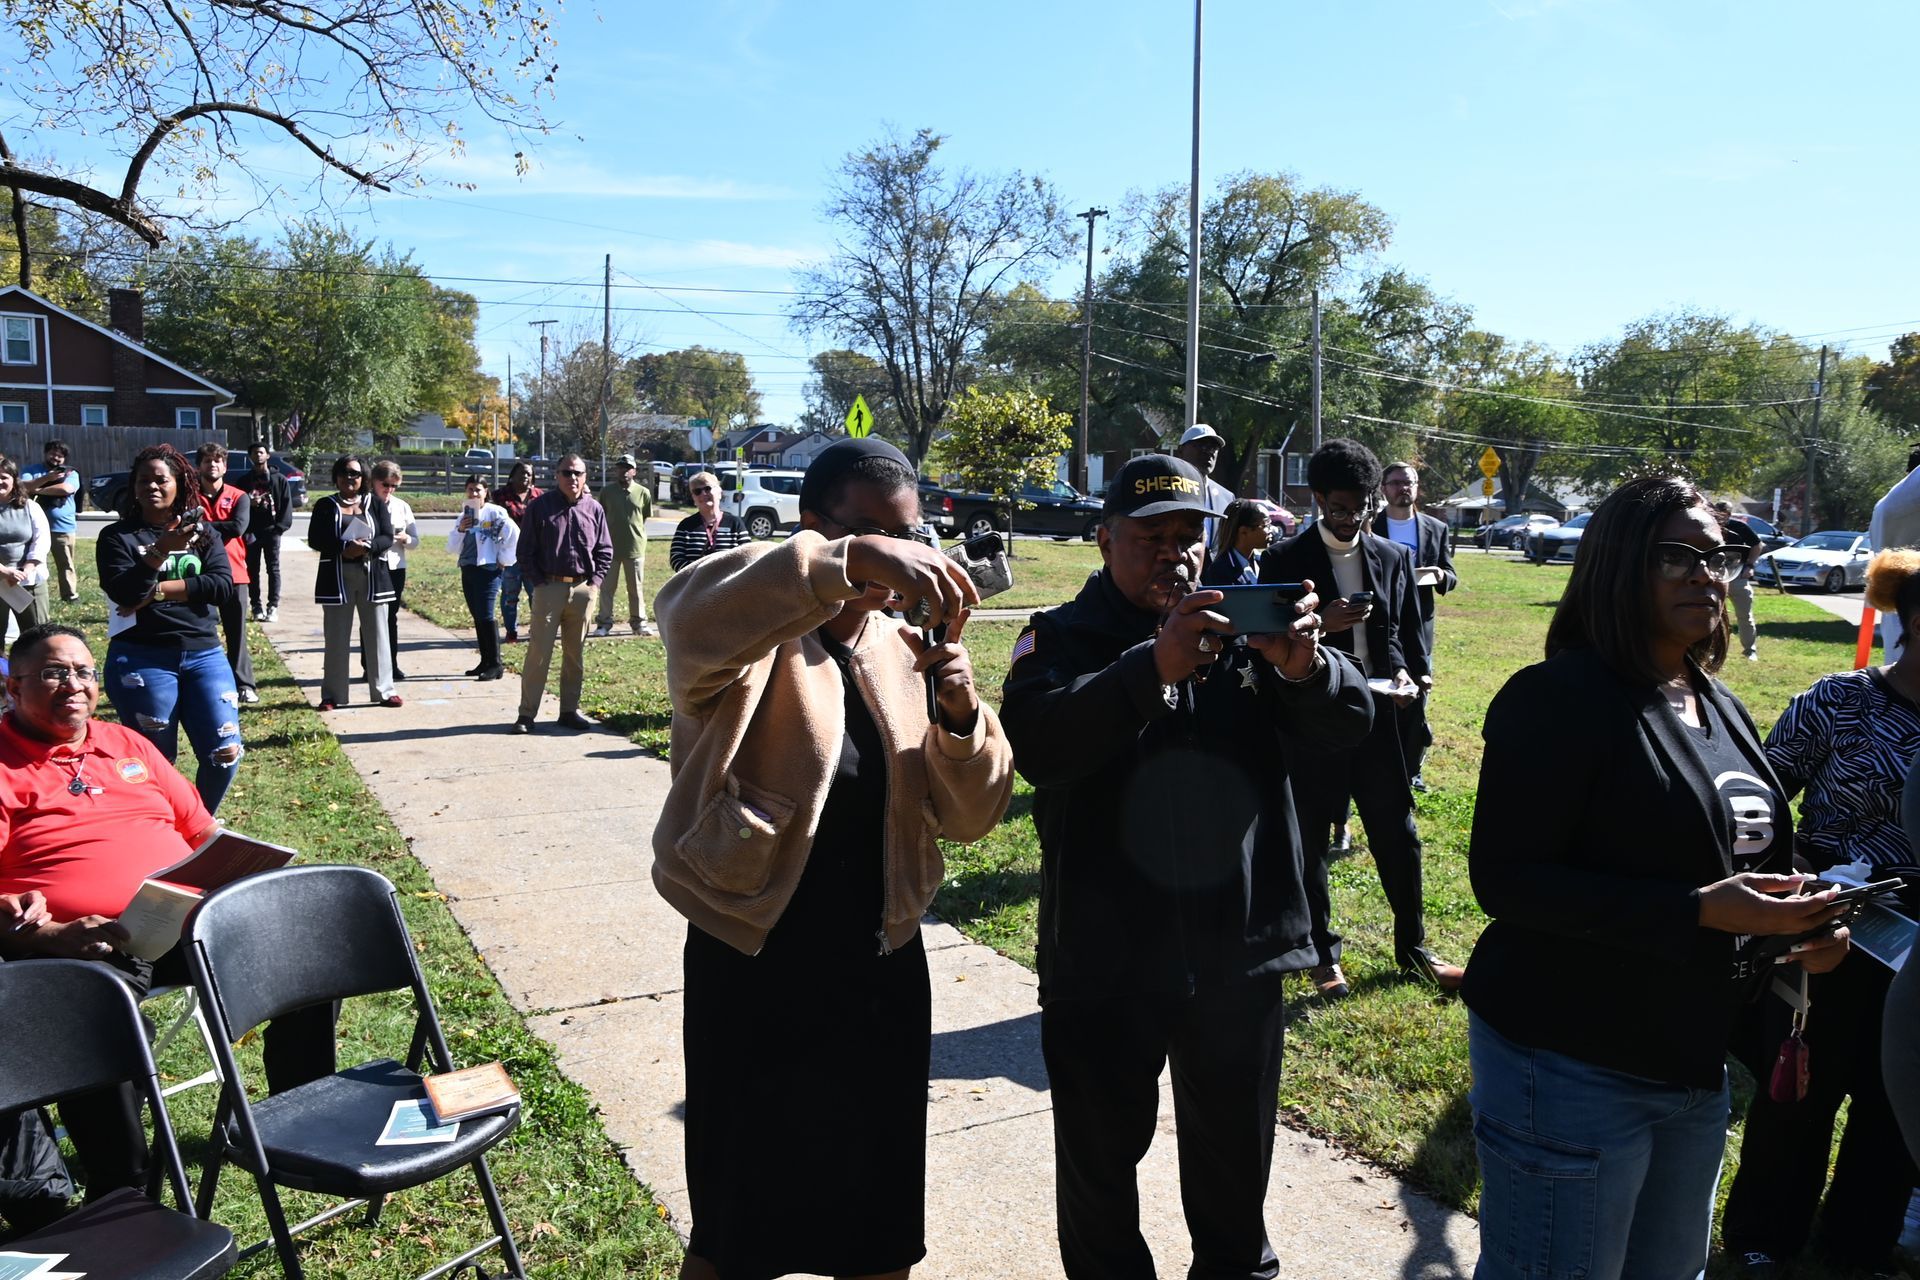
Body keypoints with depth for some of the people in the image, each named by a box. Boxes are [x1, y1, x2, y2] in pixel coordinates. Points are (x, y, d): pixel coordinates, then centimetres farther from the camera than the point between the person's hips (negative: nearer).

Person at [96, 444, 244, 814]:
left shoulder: (202, 532, 9)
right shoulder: (117, 536, 2)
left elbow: (223, 586, -7)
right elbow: (124, 593, -14)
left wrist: (157, 591, -12)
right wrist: (161, 550, -23)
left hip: (204, 654, 3)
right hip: (141, 659, -3)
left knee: (225, 751, -1)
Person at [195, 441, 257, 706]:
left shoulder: (239, 497, 6)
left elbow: (239, 526, -11)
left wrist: (204, 526, -7)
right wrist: (219, 531, -16)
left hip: (232, 573, 0)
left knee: (236, 632, 4)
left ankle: (244, 684, 9)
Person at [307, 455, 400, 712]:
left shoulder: (375, 505, 9)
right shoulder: (325, 506, 6)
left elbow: (387, 537, 1)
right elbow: (314, 540, -3)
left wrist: (366, 548, -19)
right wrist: (344, 548, -18)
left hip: (373, 576, 1)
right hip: (336, 578, -1)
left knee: (377, 634, 3)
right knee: (337, 637, 3)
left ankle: (384, 690, 9)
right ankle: (332, 695, 9)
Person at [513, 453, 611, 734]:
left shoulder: (594, 509, 7)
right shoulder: (540, 506, 0)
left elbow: (605, 550, 12)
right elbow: (526, 550, 1)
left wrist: (595, 580, 1)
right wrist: (536, 582, -6)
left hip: (583, 589, 3)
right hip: (549, 587, -3)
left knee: (576, 653, 10)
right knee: (539, 651, -4)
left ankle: (570, 710, 19)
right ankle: (527, 713, 2)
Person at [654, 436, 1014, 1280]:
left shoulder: (903, 654, 6)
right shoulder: (746, 639, -10)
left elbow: (967, 817, 3)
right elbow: (693, 610, -36)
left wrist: (961, 717, -16)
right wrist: (850, 560, -47)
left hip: (883, 965, 5)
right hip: (755, 967, -5)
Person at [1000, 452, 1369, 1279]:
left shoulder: (1245, 633, 4)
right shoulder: (1062, 640, -6)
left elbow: (1347, 724, -6)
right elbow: (1036, 744, -25)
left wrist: (1306, 667, -28)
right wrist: (1152, 667, -40)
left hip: (1240, 956, 3)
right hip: (1104, 964, -2)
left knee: (1236, 1153, 23)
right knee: (1100, 1158, 16)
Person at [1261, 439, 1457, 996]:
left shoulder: (1393, 557, 8)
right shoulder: (1284, 561, -4)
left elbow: (1406, 633, 13)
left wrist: (1406, 674, -7)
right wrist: (1319, 626, -21)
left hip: (1379, 715, 3)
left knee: (1399, 836, 10)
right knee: (1310, 840, 7)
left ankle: (1413, 949, 27)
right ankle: (1322, 955, 21)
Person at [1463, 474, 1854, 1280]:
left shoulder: (1719, 707, 10)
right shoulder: (1561, 697, -17)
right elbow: (1504, 879, -23)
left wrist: (1798, 922, -1)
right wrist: (1699, 912, -27)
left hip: (1695, 1061, 9)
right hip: (1572, 1066, -8)